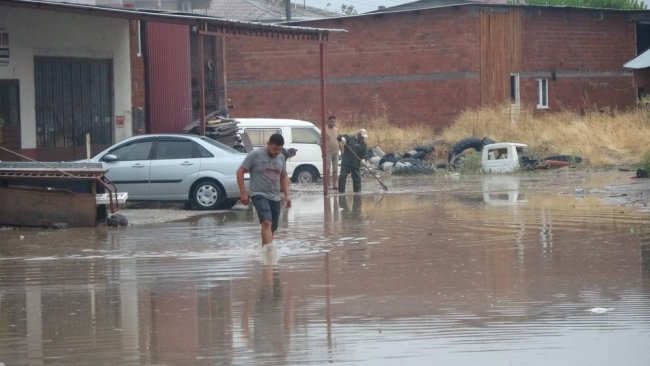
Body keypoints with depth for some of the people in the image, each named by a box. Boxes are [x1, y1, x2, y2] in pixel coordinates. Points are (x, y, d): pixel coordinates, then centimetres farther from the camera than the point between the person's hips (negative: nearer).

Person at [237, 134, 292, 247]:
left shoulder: (281, 158, 11)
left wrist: (287, 194, 12)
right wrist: (243, 193, -9)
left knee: (272, 229, 7)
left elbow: (283, 177, 23)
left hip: (275, 197, 7)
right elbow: (240, 172, -4)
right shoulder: (255, 155, -6)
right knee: (267, 222, -26)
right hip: (259, 195, -7)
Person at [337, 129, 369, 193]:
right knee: (342, 177, -8)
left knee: (357, 178, 6)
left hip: (356, 164, 3)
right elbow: (339, 137, -7)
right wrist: (342, 138, -31)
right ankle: (341, 192, -4)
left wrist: (363, 159, -16)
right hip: (346, 163, -3)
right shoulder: (349, 138, -4)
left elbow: (365, 154, 5)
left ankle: (357, 192, 15)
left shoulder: (363, 144, 7)